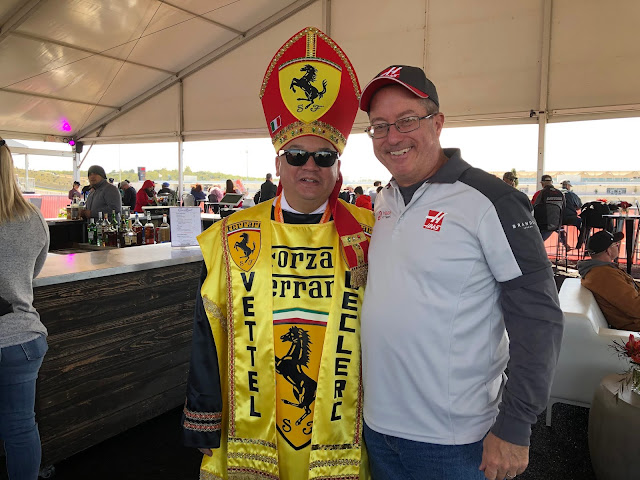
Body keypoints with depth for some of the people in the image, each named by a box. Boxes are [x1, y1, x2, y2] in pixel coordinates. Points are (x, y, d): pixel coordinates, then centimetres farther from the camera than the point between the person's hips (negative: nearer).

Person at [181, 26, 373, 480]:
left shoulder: (370, 236, -6)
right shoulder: (232, 238, -5)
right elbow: (209, 334, 0)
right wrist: (204, 426, 1)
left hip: (343, 441, 0)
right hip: (248, 440, 1)